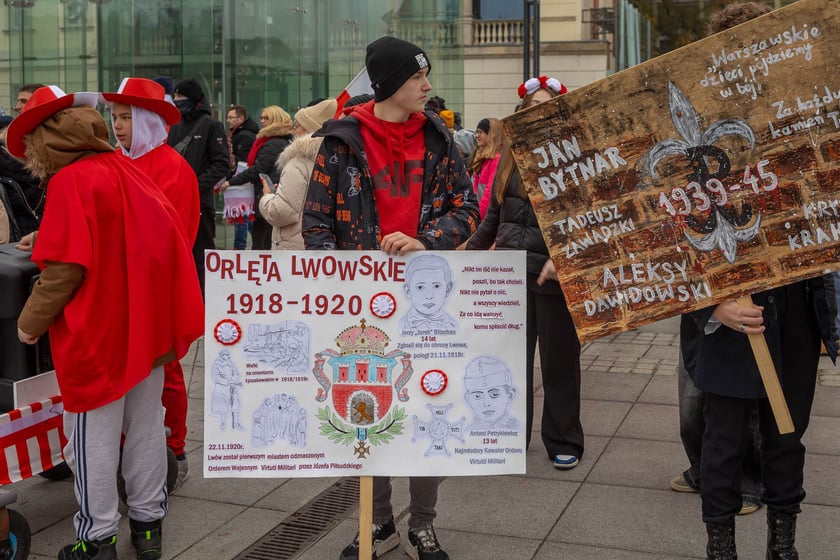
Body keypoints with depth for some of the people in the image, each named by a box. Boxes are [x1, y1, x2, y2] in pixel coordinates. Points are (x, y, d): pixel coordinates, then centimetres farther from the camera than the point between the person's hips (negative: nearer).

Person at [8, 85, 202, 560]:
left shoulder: (71, 182, -15)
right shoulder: (127, 170, 5)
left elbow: (64, 270, -18)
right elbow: (166, 244, 8)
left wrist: (31, 322, -5)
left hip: (95, 333, -7)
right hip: (148, 325, 7)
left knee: (94, 438, 7)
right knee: (146, 428, 16)